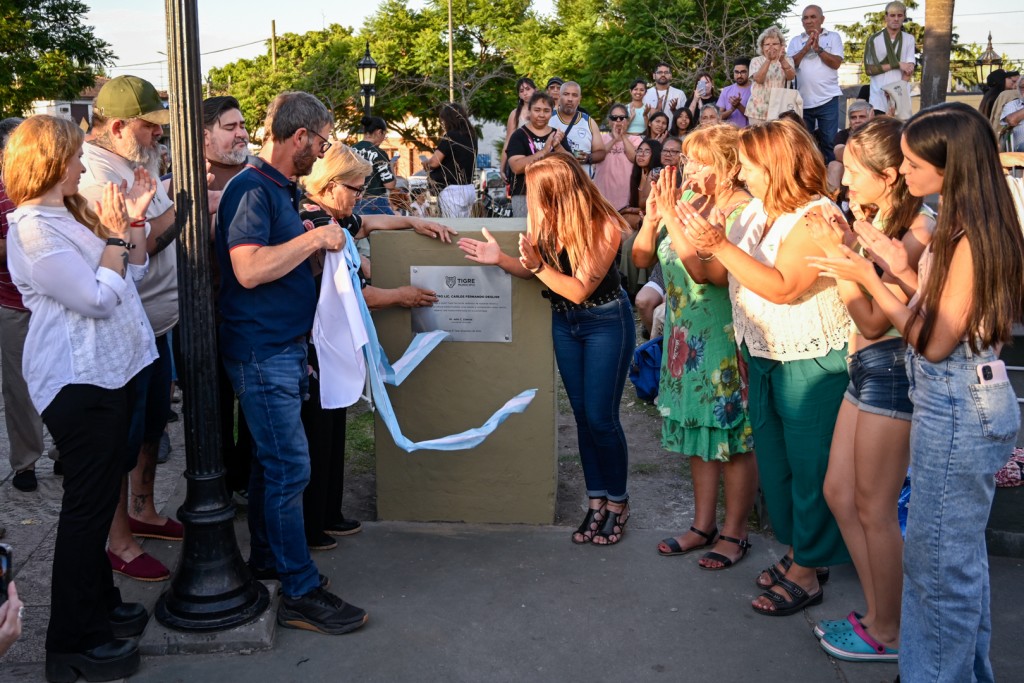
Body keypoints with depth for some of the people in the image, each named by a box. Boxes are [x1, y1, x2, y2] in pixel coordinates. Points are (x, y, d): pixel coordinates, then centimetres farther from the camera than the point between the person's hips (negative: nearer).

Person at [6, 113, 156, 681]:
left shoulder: (73, 213, 13)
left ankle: (99, 603, 32)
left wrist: (135, 216, 4)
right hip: (78, 379, -10)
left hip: (109, 368, 10)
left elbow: (134, 272, 14)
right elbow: (98, 297, -20)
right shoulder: (31, 229, -17)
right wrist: (116, 233, -12)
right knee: (87, 503, -3)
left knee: (99, 497, 18)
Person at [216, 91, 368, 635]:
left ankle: (265, 558, 32)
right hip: (262, 351, -10)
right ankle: (300, 594, 2)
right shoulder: (252, 189, -16)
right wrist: (315, 238, -21)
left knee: (272, 459, 18)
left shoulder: (278, 188, 15)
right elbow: (249, 268, -28)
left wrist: (320, 242, 13)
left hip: (283, 349, 10)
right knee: (289, 467, -6)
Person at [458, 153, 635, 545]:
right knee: (582, 415, 9)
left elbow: (579, 290, -24)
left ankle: (617, 502, 16)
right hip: (563, 322, 6)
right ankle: (596, 500, 21)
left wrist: (538, 263, -33)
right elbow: (533, 271, 1)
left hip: (606, 322, -5)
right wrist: (500, 259, -15)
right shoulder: (543, 219, -9)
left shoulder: (605, 227, -24)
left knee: (601, 418, -4)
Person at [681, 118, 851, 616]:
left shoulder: (816, 216, -18)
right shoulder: (756, 211, 7)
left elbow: (782, 287, -29)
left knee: (808, 464, 3)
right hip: (763, 357, 9)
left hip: (811, 361, -8)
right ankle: (797, 550, 34)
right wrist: (681, 227, -5)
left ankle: (806, 573, 16)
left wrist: (721, 243, -31)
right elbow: (715, 273, 5)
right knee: (774, 460, 17)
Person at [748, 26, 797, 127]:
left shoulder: (787, 61, 8)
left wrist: (782, 60, -28)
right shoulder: (756, 61, 4)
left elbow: (791, 76, -12)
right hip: (758, 111, -1)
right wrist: (768, 60, -25)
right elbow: (759, 79, -14)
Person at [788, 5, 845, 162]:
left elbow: (836, 63, -5)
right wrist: (806, 47, -9)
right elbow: (791, 64, -1)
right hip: (803, 101, 2)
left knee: (829, 142, -2)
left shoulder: (833, 37, 6)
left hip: (827, 99, -2)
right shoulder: (796, 41, 12)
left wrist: (817, 48, -10)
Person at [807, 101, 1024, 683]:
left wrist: (870, 279, -15)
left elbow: (935, 342, -19)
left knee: (939, 561, 3)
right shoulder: (962, 226, 8)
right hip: (969, 400, 10)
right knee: (962, 554, 22)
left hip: (957, 408, -10)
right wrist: (903, 269, 2)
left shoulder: (971, 238, -22)